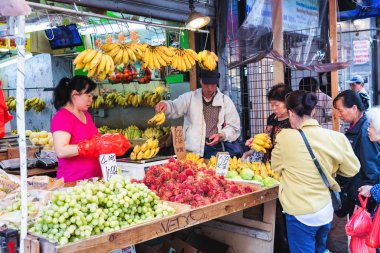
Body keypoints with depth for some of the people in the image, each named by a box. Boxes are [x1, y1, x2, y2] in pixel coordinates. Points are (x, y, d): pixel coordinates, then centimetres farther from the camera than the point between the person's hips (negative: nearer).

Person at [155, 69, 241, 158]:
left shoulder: (225, 100, 8)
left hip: (217, 146, 2)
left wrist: (221, 135, -10)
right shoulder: (190, 97, 8)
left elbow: (234, 126, 8)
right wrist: (165, 105, -24)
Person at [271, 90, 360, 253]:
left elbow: (276, 168, 0)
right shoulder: (335, 137, -10)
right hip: (325, 210, 4)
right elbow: (352, 169, 3)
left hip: (300, 213, -3)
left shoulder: (284, 137, -16)